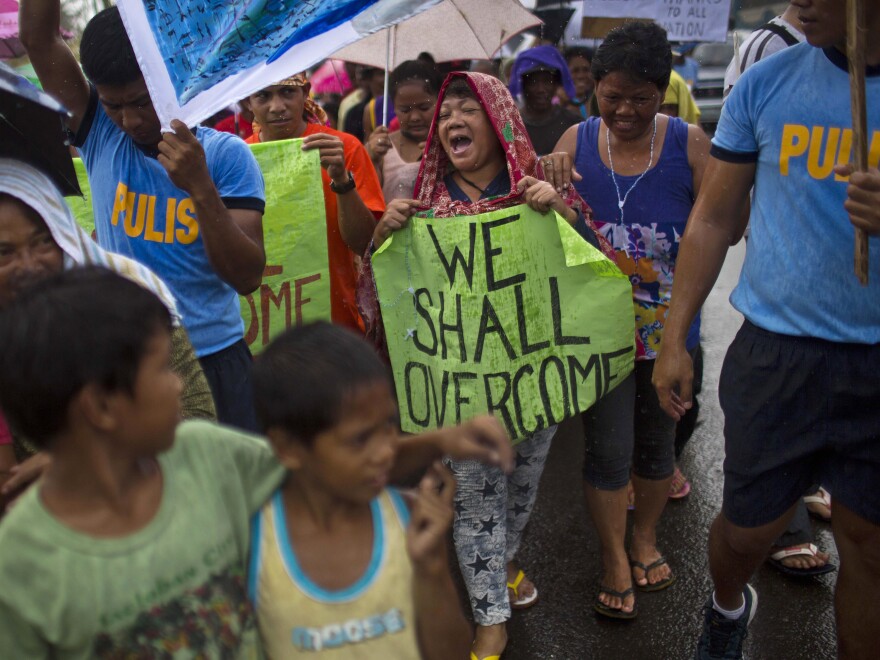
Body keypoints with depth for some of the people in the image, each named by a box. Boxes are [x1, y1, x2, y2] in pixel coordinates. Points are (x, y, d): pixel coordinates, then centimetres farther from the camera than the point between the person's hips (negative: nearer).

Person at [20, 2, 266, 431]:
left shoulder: (225, 154, -9)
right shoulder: (100, 138, -2)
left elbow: (247, 277, -15)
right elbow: (38, 37, -8)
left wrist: (201, 189, -27)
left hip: (213, 360, -2)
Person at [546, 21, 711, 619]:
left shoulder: (688, 142, -7)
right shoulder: (576, 142, -4)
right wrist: (550, 191, -22)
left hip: (668, 325, 1)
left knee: (657, 438, 18)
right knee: (607, 446, 7)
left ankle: (646, 538, 43)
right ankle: (615, 559, 29)